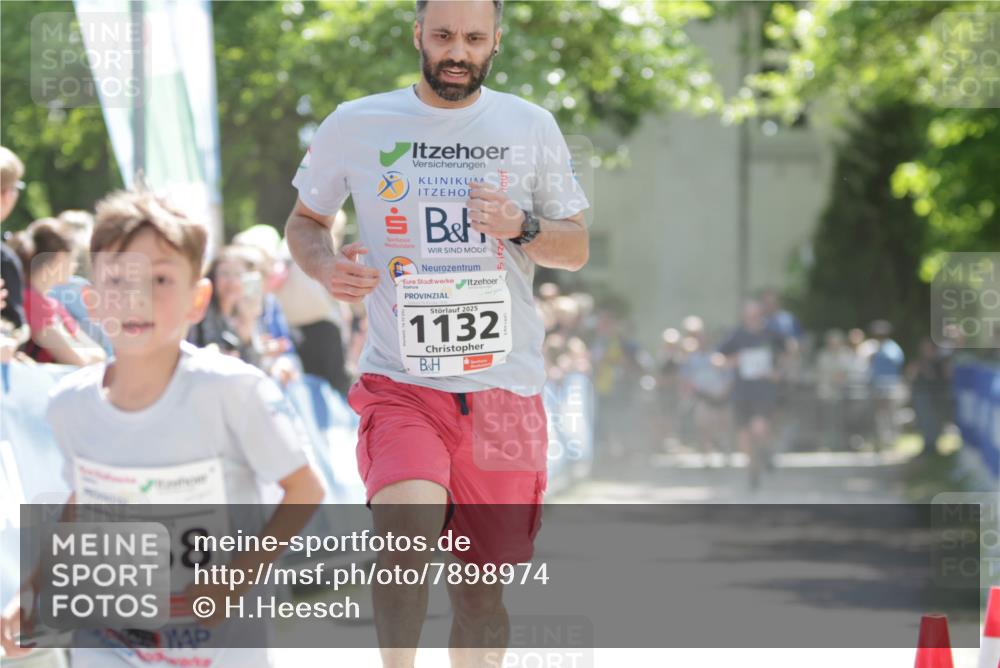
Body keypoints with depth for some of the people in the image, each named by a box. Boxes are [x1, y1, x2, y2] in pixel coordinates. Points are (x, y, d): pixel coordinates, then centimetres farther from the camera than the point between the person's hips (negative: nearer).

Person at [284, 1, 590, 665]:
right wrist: (327, 266, -6)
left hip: (506, 386, 2)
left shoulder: (531, 126, 7)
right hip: (400, 381, -2)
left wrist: (522, 228, -9)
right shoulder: (355, 125, 3)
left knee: (483, 591, 6)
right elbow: (304, 221, 16)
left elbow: (577, 247, 13)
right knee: (408, 525, -29)